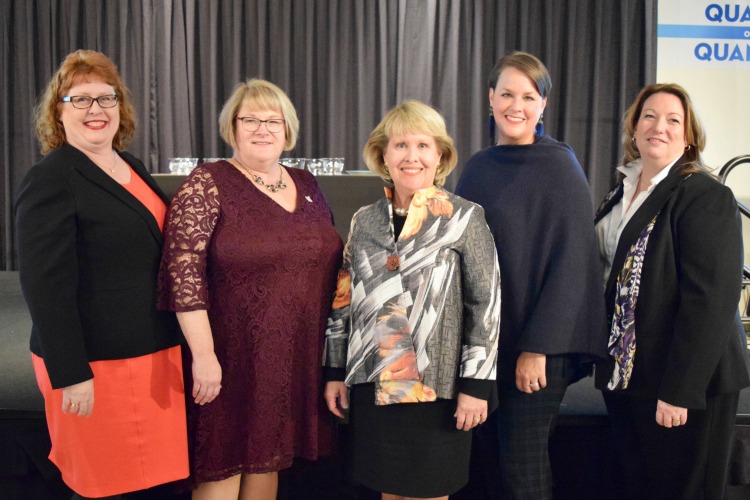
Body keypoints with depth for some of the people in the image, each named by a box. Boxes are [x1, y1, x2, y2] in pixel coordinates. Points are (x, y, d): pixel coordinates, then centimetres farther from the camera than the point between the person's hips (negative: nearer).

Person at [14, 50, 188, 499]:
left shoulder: (133, 167, 12)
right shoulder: (49, 181, -12)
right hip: (98, 365, -7)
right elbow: (46, 287, -17)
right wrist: (71, 376, -20)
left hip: (156, 354, 8)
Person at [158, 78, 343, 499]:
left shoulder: (307, 185, 10)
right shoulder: (207, 185, -8)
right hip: (233, 358, -5)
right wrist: (203, 354, -19)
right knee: (223, 466, 5)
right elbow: (183, 273, -15)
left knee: (269, 460, 16)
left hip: (298, 358, 5)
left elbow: (330, 264, 16)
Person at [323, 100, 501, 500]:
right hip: (372, 383, 4)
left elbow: (486, 305, -8)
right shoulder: (365, 220, 6)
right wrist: (335, 372, 9)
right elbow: (343, 299, 10)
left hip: (435, 387, -3)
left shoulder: (464, 219, -6)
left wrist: (476, 385, -11)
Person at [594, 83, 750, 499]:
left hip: (687, 385, -7)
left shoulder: (707, 197, -12)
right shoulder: (621, 194, 10)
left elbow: (710, 300, -18)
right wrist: (605, 361, 13)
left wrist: (679, 390, -21)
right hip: (626, 375, 7)